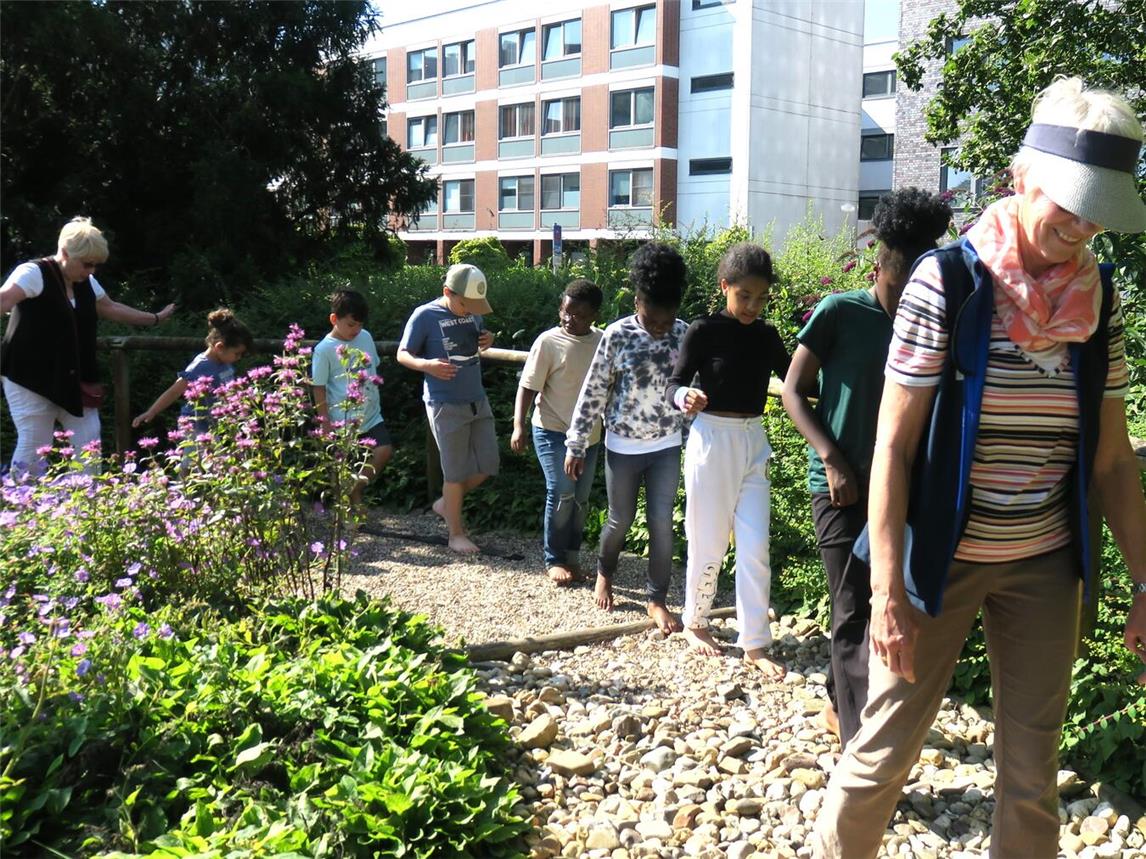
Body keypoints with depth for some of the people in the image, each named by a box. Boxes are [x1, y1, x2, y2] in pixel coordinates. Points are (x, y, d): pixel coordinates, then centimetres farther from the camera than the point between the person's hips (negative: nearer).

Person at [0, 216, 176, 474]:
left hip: (74, 381, 7)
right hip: (31, 380, -7)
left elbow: (112, 308, 26)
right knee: (33, 448, -6)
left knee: (90, 449, 6)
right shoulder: (34, 273, -13)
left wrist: (155, 318, 31)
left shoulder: (86, 282, 11)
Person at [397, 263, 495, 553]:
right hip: (446, 406, -6)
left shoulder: (472, 311, 4)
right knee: (456, 472, 2)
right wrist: (427, 364, -26)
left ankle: (446, 503, 32)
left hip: (478, 401, 6)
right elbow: (402, 355, -6)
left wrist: (486, 342, -3)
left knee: (487, 466, 10)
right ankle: (456, 533, 18)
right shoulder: (424, 316, -13)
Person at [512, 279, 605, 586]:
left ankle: (572, 556, 23)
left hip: (589, 434, 5)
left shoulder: (603, 342, 2)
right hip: (553, 431, -4)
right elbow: (527, 387, -9)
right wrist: (519, 426, -19)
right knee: (562, 493, -13)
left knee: (580, 498, 9)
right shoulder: (549, 342, -10)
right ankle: (554, 560, 2)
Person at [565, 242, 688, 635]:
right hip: (623, 447, -2)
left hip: (667, 447, 2)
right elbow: (593, 392, -7)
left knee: (662, 523, 2)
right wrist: (576, 445, -6)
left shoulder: (684, 334, -5)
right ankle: (604, 573, 41)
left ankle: (657, 599, 16)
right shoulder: (618, 335, -13)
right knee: (621, 520, 12)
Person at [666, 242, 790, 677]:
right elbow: (673, 385, -12)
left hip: (754, 442, 4)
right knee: (709, 543, 4)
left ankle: (755, 644, 9)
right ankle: (694, 622, 27)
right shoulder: (704, 331, -9)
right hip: (712, 440, -4)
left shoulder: (767, 336, 6)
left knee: (755, 547, 1)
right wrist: (684, 397, -34)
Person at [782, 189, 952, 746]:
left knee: (876, 604, 16)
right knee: (855, 614, -7)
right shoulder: (839, 313, -8)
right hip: (840, 485, -5)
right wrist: (832, 459, -15)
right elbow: (793, 392, -6)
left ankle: (839, 705, 36)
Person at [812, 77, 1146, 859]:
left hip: (1043, 566, 4)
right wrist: (888, 591, -16)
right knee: (884, 751, 7)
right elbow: (894, 444, -13)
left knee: (1032, 773, 12)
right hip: (939, 557, -4)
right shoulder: (948, 282, -14)